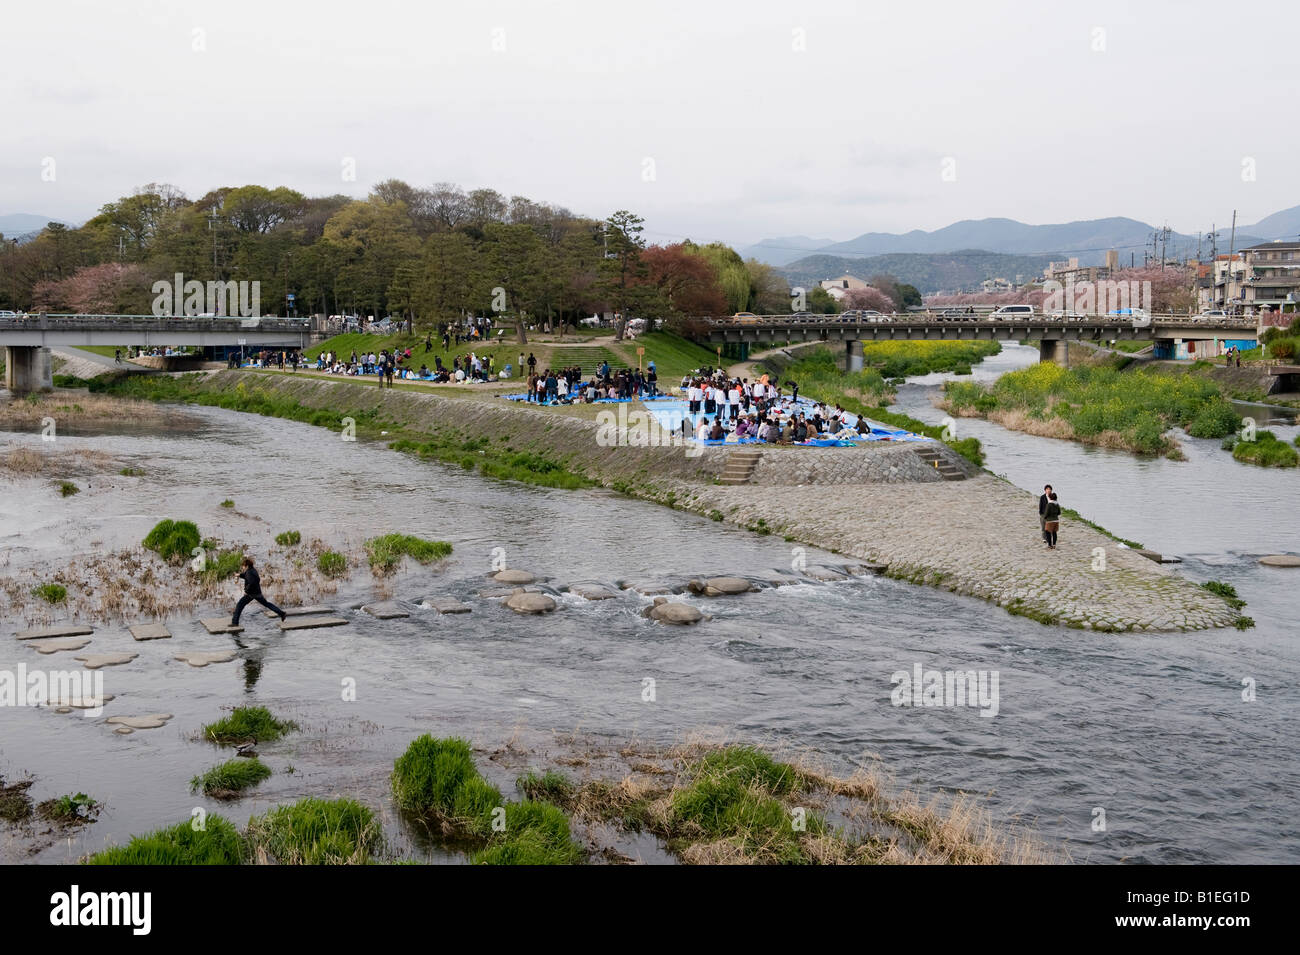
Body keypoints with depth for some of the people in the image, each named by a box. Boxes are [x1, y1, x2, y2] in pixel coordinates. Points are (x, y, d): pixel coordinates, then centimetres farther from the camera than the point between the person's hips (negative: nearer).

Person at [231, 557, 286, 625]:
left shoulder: (249, 572, -18)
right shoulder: (253, 570, 10)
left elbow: (251, 583, -31)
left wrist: (246, 591, -20)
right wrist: (240, 575, 13)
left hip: (251, 593, -9)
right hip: (258, 592, 9)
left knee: (239, 605, -2)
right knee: (266, 604, 17)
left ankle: (235, 622, -6)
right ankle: (282, 613, 15)